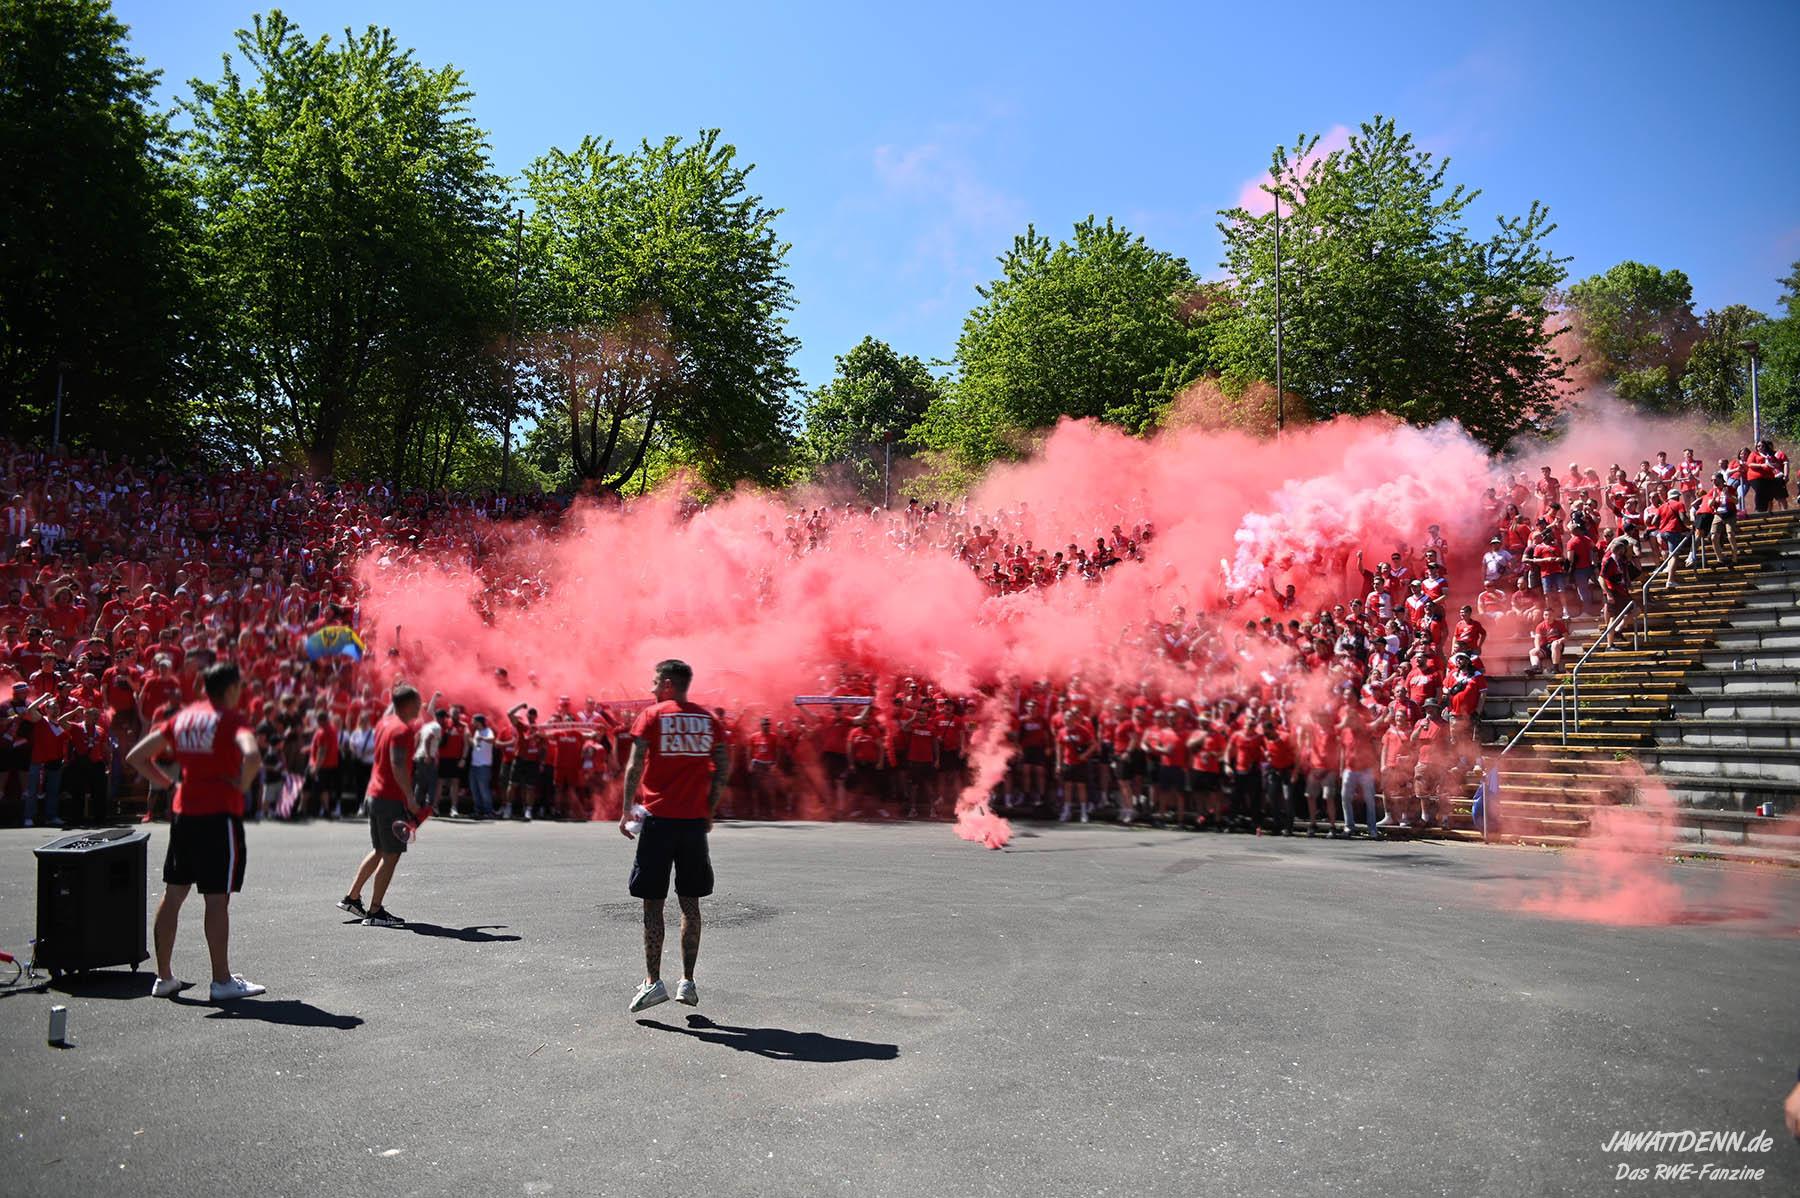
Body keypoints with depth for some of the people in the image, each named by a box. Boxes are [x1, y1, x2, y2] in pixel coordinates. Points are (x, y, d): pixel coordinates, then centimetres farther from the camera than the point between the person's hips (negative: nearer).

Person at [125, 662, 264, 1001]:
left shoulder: (182, 717, 12)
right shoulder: (230, 719, -9)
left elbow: (136, 757, 15)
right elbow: (251, 754, -29)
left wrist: (168, 783, 15)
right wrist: (242, 784, -13)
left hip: (183, 813, 7)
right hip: (219, 814, -7)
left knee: (173, 894, 13)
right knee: (217, 899, -3)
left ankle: (164, 977, 21)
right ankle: (222, 981, 3)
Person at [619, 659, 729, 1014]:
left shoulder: (652, 715, -2)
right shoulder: (707, 719, 9)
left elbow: (635, 766, -8)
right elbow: (722, 769, 5)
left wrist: (626, 811, -1)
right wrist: (709, 811, 12)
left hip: (658, 818, -3)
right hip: (695, 821, 4)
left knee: (653, 902, 4)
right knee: (690, 903, 9)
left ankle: (653, 981, 4)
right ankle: (688, 982, 11)